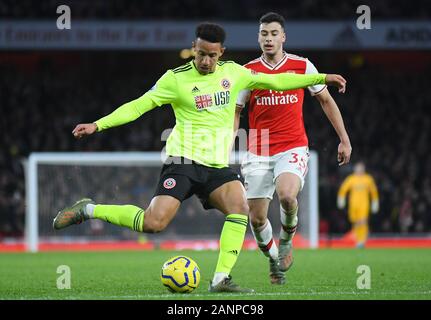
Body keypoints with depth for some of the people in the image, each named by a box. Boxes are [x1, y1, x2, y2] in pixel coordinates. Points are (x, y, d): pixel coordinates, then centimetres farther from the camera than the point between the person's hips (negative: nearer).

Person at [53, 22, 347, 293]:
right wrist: (97, 125, -15)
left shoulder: (232, 72, 8)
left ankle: (221, 279, -19)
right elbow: (138, 105, -6)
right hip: (184, 161, -4)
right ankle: (89, 210, 2)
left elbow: (274, 82, 17)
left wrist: (321, 78, 15)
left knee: (240, 207, -23)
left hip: (218, 165, 4)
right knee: (154, 223, -18)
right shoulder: (176, 79, -5)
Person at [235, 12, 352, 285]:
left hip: (293, 148, -2)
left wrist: (344, 139, 9)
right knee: (257, 218, -1)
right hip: (258, 153, 2)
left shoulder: (302, 66, 1)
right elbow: (235, 112, 8)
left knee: (286, 195, -30)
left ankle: (287, 238, 2)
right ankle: (274, 259, 28)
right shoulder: (248, 71, 2)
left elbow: (326, 100, 12)